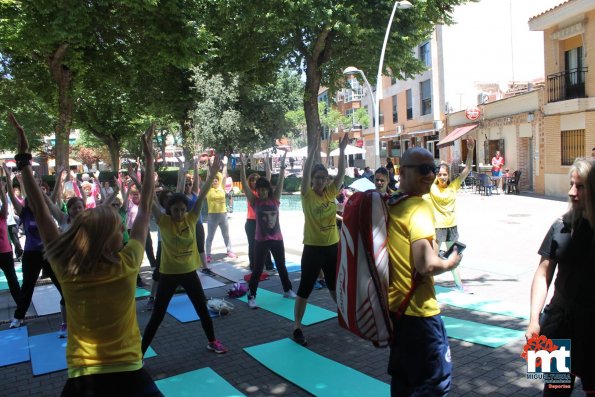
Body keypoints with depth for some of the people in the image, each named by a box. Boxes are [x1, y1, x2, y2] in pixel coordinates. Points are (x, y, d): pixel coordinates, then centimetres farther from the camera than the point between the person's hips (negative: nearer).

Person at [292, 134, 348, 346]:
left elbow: (341, 172, -5)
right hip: (313, 248, -4)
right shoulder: (307, 195, -9)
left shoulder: (331, 193, 3)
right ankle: (297, 326, 13)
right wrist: (312, 151, -32)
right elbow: (305, 173, -23)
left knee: (335, 284, 21)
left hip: (332, 246, 5)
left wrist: (342, 150, -14)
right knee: (305, 288, 2)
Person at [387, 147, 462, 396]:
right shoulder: (420, 207, -19)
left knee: (402, 377, 22)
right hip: (417, 310, -8)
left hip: (394, 306, 8)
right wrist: (450, 263, -9)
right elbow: (426, 265, -28)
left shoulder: (389, 204, 6)